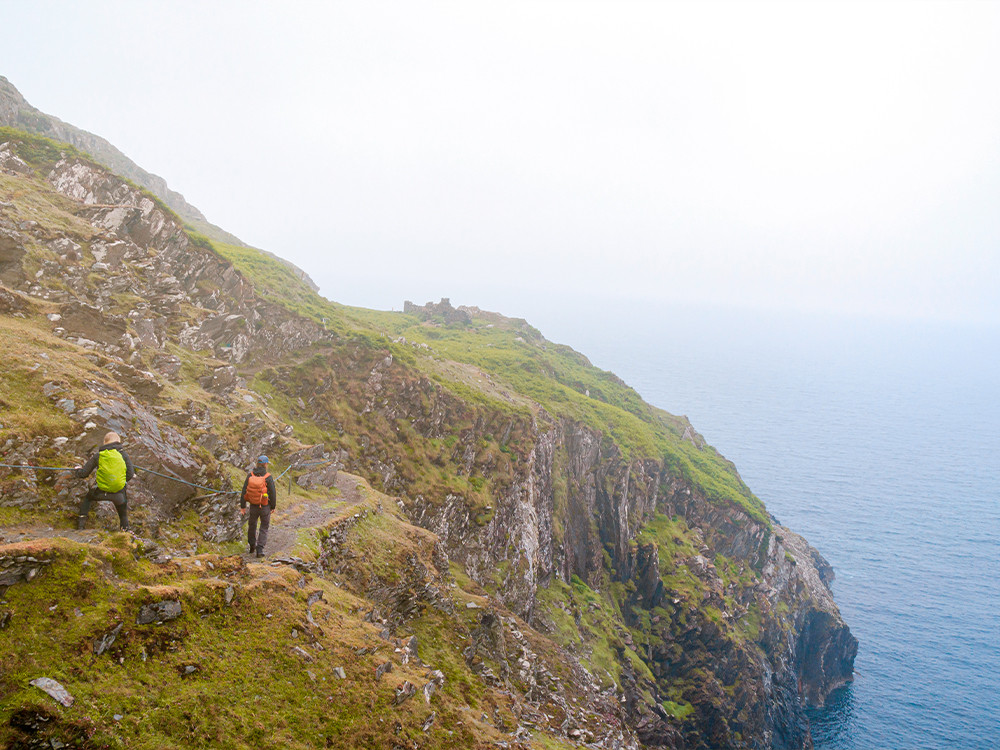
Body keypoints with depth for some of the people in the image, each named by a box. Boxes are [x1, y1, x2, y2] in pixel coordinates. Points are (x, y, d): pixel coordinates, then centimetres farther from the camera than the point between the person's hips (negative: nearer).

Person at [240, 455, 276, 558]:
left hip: (253, 506, 3)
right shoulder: (268, 478, -17)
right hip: (265, 507, -3)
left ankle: (252, 546, 39)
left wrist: (242, 507, 1)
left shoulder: (250, 476, -9)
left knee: (252, 525, 25)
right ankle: (260, 549, 1)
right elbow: (273, 494, -14)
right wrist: (273, 507, 1)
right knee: (264, 528, 11)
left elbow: (244, 492, -7)